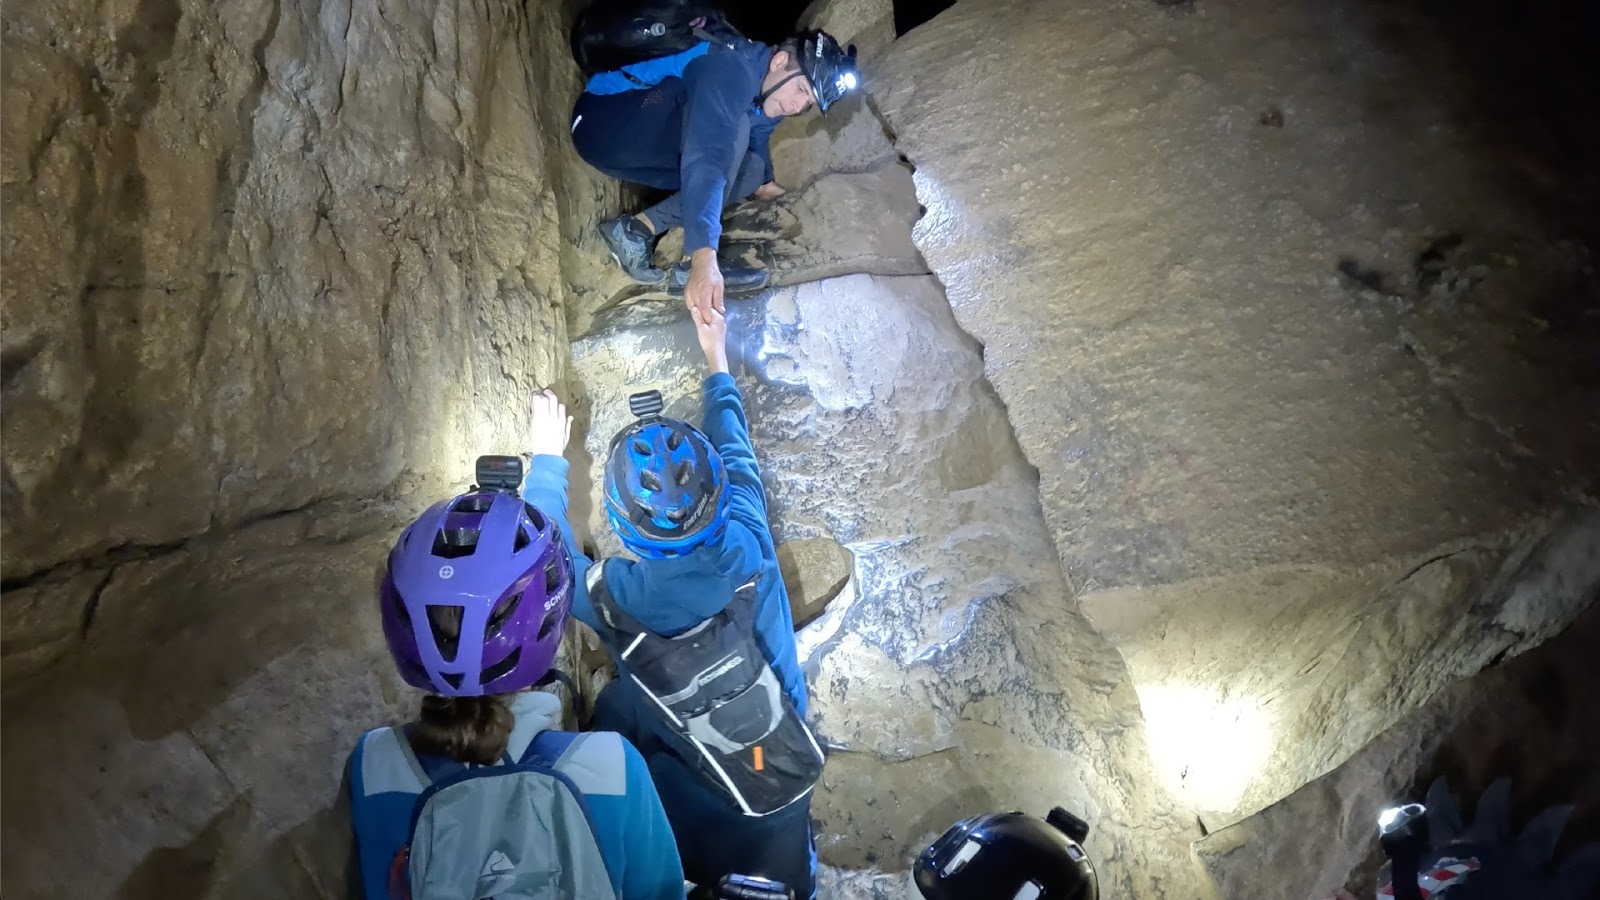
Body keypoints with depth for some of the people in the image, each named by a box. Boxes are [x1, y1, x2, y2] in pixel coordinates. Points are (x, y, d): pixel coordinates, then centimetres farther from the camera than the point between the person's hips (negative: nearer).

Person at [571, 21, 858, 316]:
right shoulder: (730, 70, -27)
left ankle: (639, 227, -11)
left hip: (647, 149, 9)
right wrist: (704, 258, -49)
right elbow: (705, 159, -40)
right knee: (730, 129, -28)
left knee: (751, 168, 0)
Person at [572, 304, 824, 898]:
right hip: (795, 765, 3)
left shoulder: (612, 597, -26)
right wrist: (717, 362, 15)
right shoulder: (747, 544, -20)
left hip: (723, 805, -2)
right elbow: (736, 453, 1)